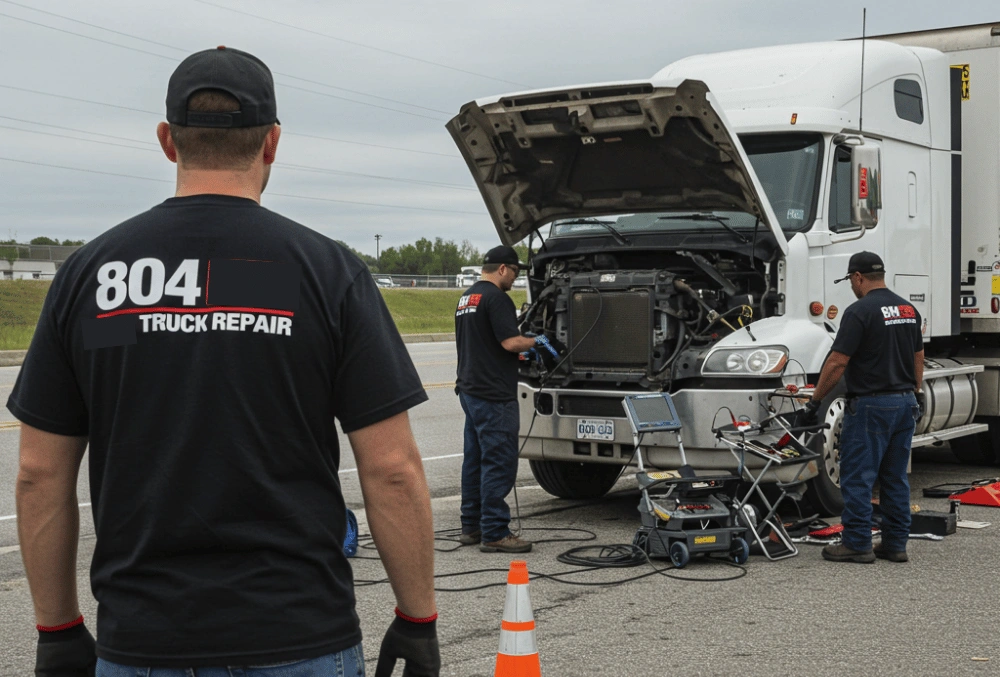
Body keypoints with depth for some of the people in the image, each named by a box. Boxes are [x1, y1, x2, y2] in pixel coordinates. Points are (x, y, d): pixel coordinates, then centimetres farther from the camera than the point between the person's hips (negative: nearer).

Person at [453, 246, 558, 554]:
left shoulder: (466, 298, 17)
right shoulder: (496, 298, -14)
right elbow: (510, 341, -20)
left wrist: (521, 353, 22)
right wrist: (535, 341, -2)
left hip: (470, 390, 10)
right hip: (493, 395, -10)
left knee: (475, 461, 14)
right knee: (499, 463, -6)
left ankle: (471, 527, 19)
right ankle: (494, 533, -4)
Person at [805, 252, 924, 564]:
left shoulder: (859, 311, -15)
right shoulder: (908, 309, 10)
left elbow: (837, 362, -16)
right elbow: (918, 357, 16)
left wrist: (815, 400, -7)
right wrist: (916, 395, 26)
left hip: (870, 405, -8)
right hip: (905, 403, 8)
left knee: (857, 477, -1)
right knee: (895, 478, 12)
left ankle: (857, 544, 1)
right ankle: (895, 544, 16)